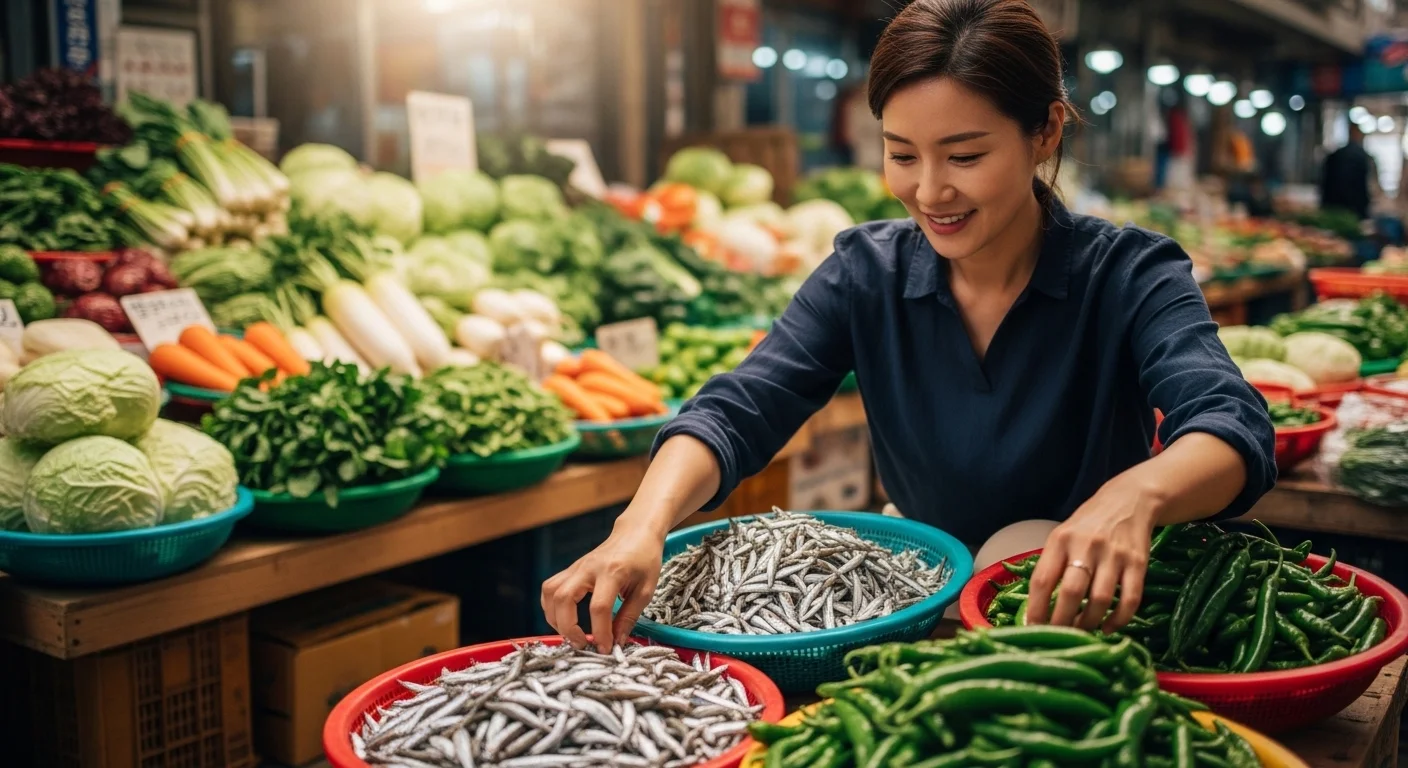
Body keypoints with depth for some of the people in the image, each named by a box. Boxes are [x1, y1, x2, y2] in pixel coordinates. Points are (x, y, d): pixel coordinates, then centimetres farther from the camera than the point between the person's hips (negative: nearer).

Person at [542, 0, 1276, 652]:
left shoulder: (1129, 275, -12)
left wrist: (1138, 493, -53)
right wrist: (643, 525, -35)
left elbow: (1235, 428, -28)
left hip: (1091, 628, -1)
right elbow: (735, 413, -14)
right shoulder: (866, 273, -4)